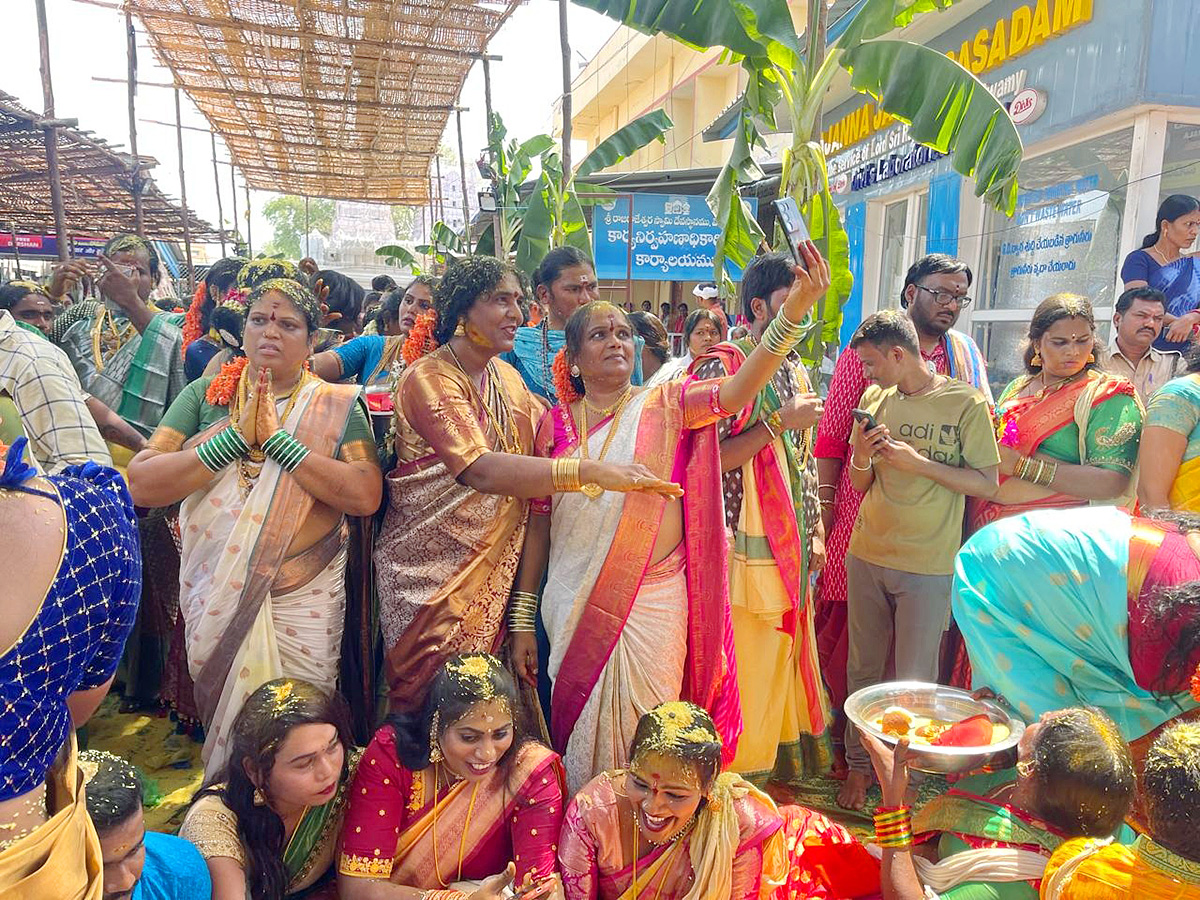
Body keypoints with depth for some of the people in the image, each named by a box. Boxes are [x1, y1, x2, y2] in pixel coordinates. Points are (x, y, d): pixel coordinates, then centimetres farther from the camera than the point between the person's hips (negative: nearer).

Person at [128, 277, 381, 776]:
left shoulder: (337, 406, -3)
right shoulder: (206, 395, 2)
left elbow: (365, 496, -17)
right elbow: (141, 483, -9)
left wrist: (277, 438, -20)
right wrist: (236, 436, -18)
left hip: (304, 598, -2)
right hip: (216, 595, 2)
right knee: (224, 727, 19)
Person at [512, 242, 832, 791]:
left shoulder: (664, 405, -2)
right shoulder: (555, 423, 2)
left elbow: (735, 390, -20)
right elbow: (539, 521, 4)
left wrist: (796, 307, -32)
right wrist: (522, 616, 4)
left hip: (655, 604, -1)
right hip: (574, 606, 2)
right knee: (580, 733, 13)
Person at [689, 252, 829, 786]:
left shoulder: (796, 370, 13)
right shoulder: (722, 366, -11)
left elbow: (803, 461, 16)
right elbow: (713, 458, -19)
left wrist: (816, 532, 13)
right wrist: (781, 422, -19)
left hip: (792, 543, 8)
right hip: (748, 543, -7)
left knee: (784, 655, 17)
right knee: (746, 662, 1)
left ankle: (779, 767, 35)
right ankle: (740, 777, 20)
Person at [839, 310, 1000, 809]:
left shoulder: (965, 402, -6)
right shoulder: (875, 398, 7)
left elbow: (987, 483, -8)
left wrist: (918, 462, -18)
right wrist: (862, 456, -11)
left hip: (928, 565, -4)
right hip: (867, 556, 4)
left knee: (915, 681, 5)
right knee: (862, 669, 13)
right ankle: (858, 764, 29)